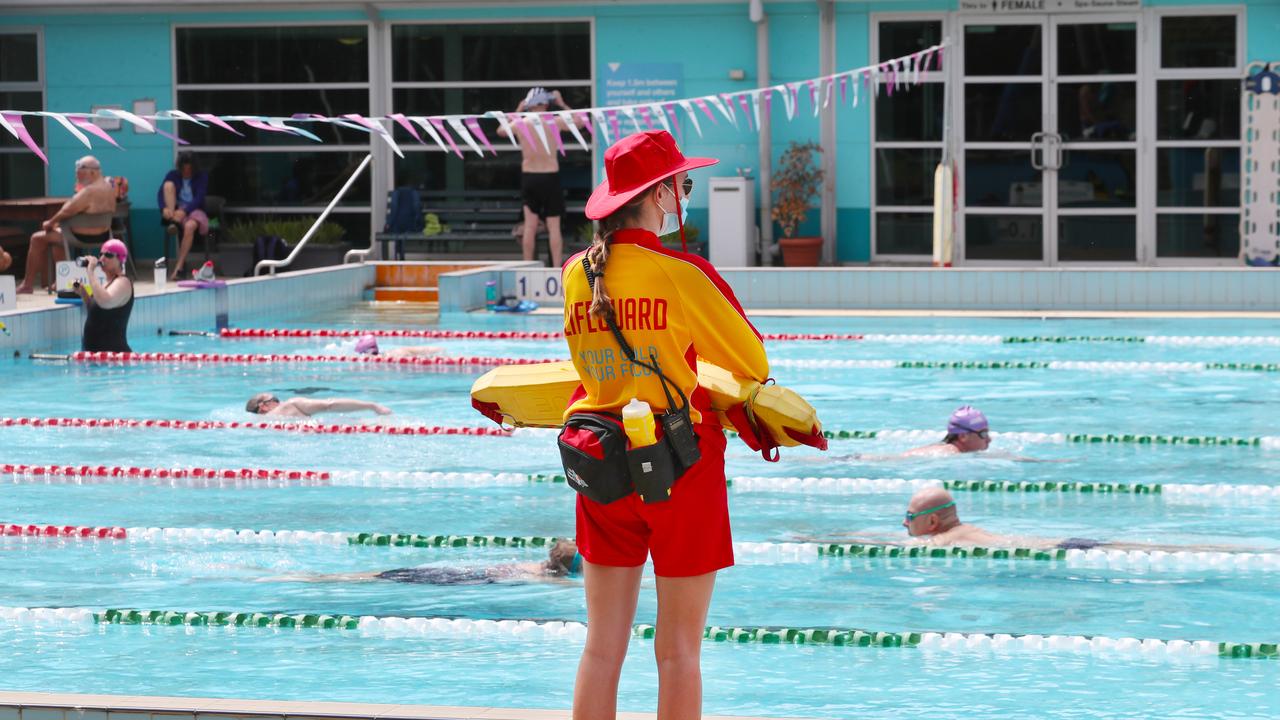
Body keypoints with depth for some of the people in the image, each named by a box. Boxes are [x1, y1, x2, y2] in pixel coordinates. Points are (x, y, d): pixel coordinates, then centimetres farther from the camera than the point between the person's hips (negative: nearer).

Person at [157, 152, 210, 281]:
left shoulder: (202, 176, -1)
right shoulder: (173, 175, 4)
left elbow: (199, 198, -13)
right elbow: (160, 193, -7)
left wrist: (184, 211, -30)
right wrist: (164, 208, -29)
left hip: (193, 211, -2)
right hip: (174, 211, 2)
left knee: (190, 226, -39)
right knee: (169, 184, -20)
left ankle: (178, 267, -41)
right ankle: (172, 222, -33)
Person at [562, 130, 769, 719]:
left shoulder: (575, 274, 1)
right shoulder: (683, 274, -14)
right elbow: (753, 365, -4)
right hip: (680, 467, -5)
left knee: (602, 646, 10)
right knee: (679, 649, 4)